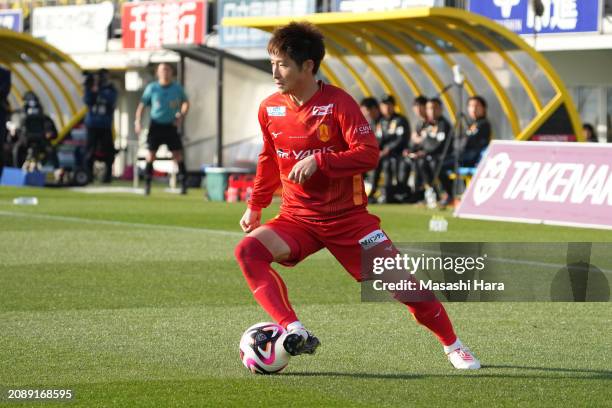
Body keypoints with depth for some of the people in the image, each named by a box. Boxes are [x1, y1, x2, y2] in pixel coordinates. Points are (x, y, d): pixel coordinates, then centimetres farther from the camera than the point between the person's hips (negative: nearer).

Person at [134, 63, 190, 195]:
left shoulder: (177, 88, 2)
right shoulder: (152, 88, 0)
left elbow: (185, 103, 17)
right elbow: (142, 104, 3)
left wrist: (181, 117, 2)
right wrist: (138, 121, -10)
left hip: (171, 125, 1)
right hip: (156, 125, 0)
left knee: (178, 154, -4)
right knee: (151, 154, -5)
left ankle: (183, 184, 2)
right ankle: (147, 184, 3)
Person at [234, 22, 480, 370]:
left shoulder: (339, 103, -13)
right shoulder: (270, 109, 2)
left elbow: (369, 154, -20)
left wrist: (319, 162, -29)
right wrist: (256, 206, 23)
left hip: (347, 217, -4)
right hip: (297, 219, 4)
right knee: (248, 250, -25)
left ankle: (453, 347, 15)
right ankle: (294, 331, -32)